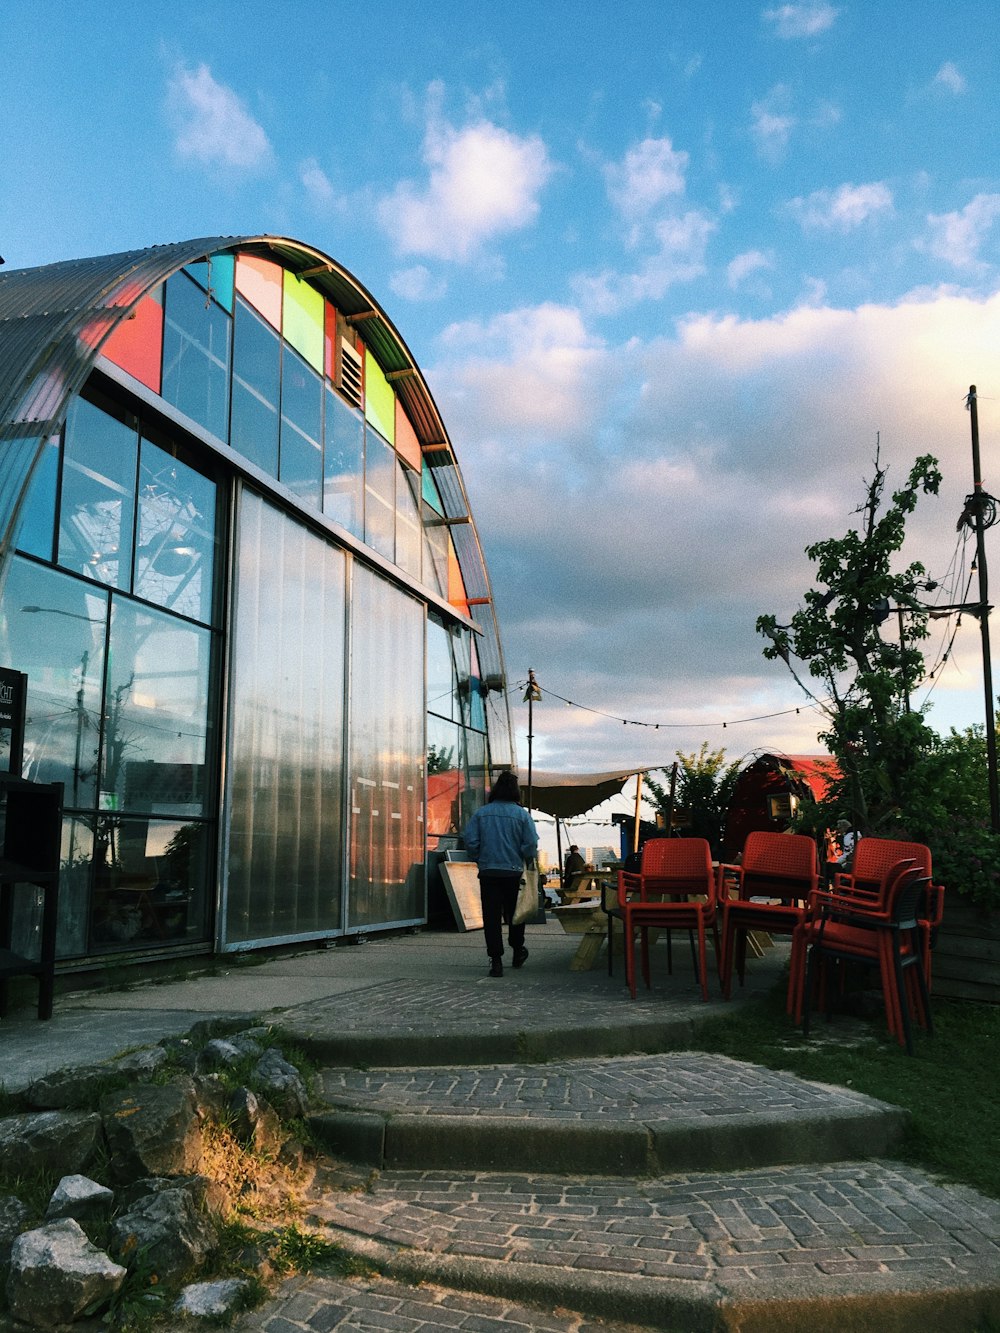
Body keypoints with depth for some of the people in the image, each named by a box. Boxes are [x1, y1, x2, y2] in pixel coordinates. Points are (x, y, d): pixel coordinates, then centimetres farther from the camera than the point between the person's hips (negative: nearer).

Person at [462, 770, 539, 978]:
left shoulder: (481, 813, -1)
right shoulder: (522, 814, -5)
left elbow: (470, 840, -4)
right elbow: (531, 844, -10)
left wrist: (479, 859, 11)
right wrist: (525, 860, 9)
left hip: (488, 873, 0)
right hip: (514, 873, 0)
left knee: (491, 916, 3)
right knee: (515, 913, 18)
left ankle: (496, 960, -1)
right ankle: (518, 951, 33)